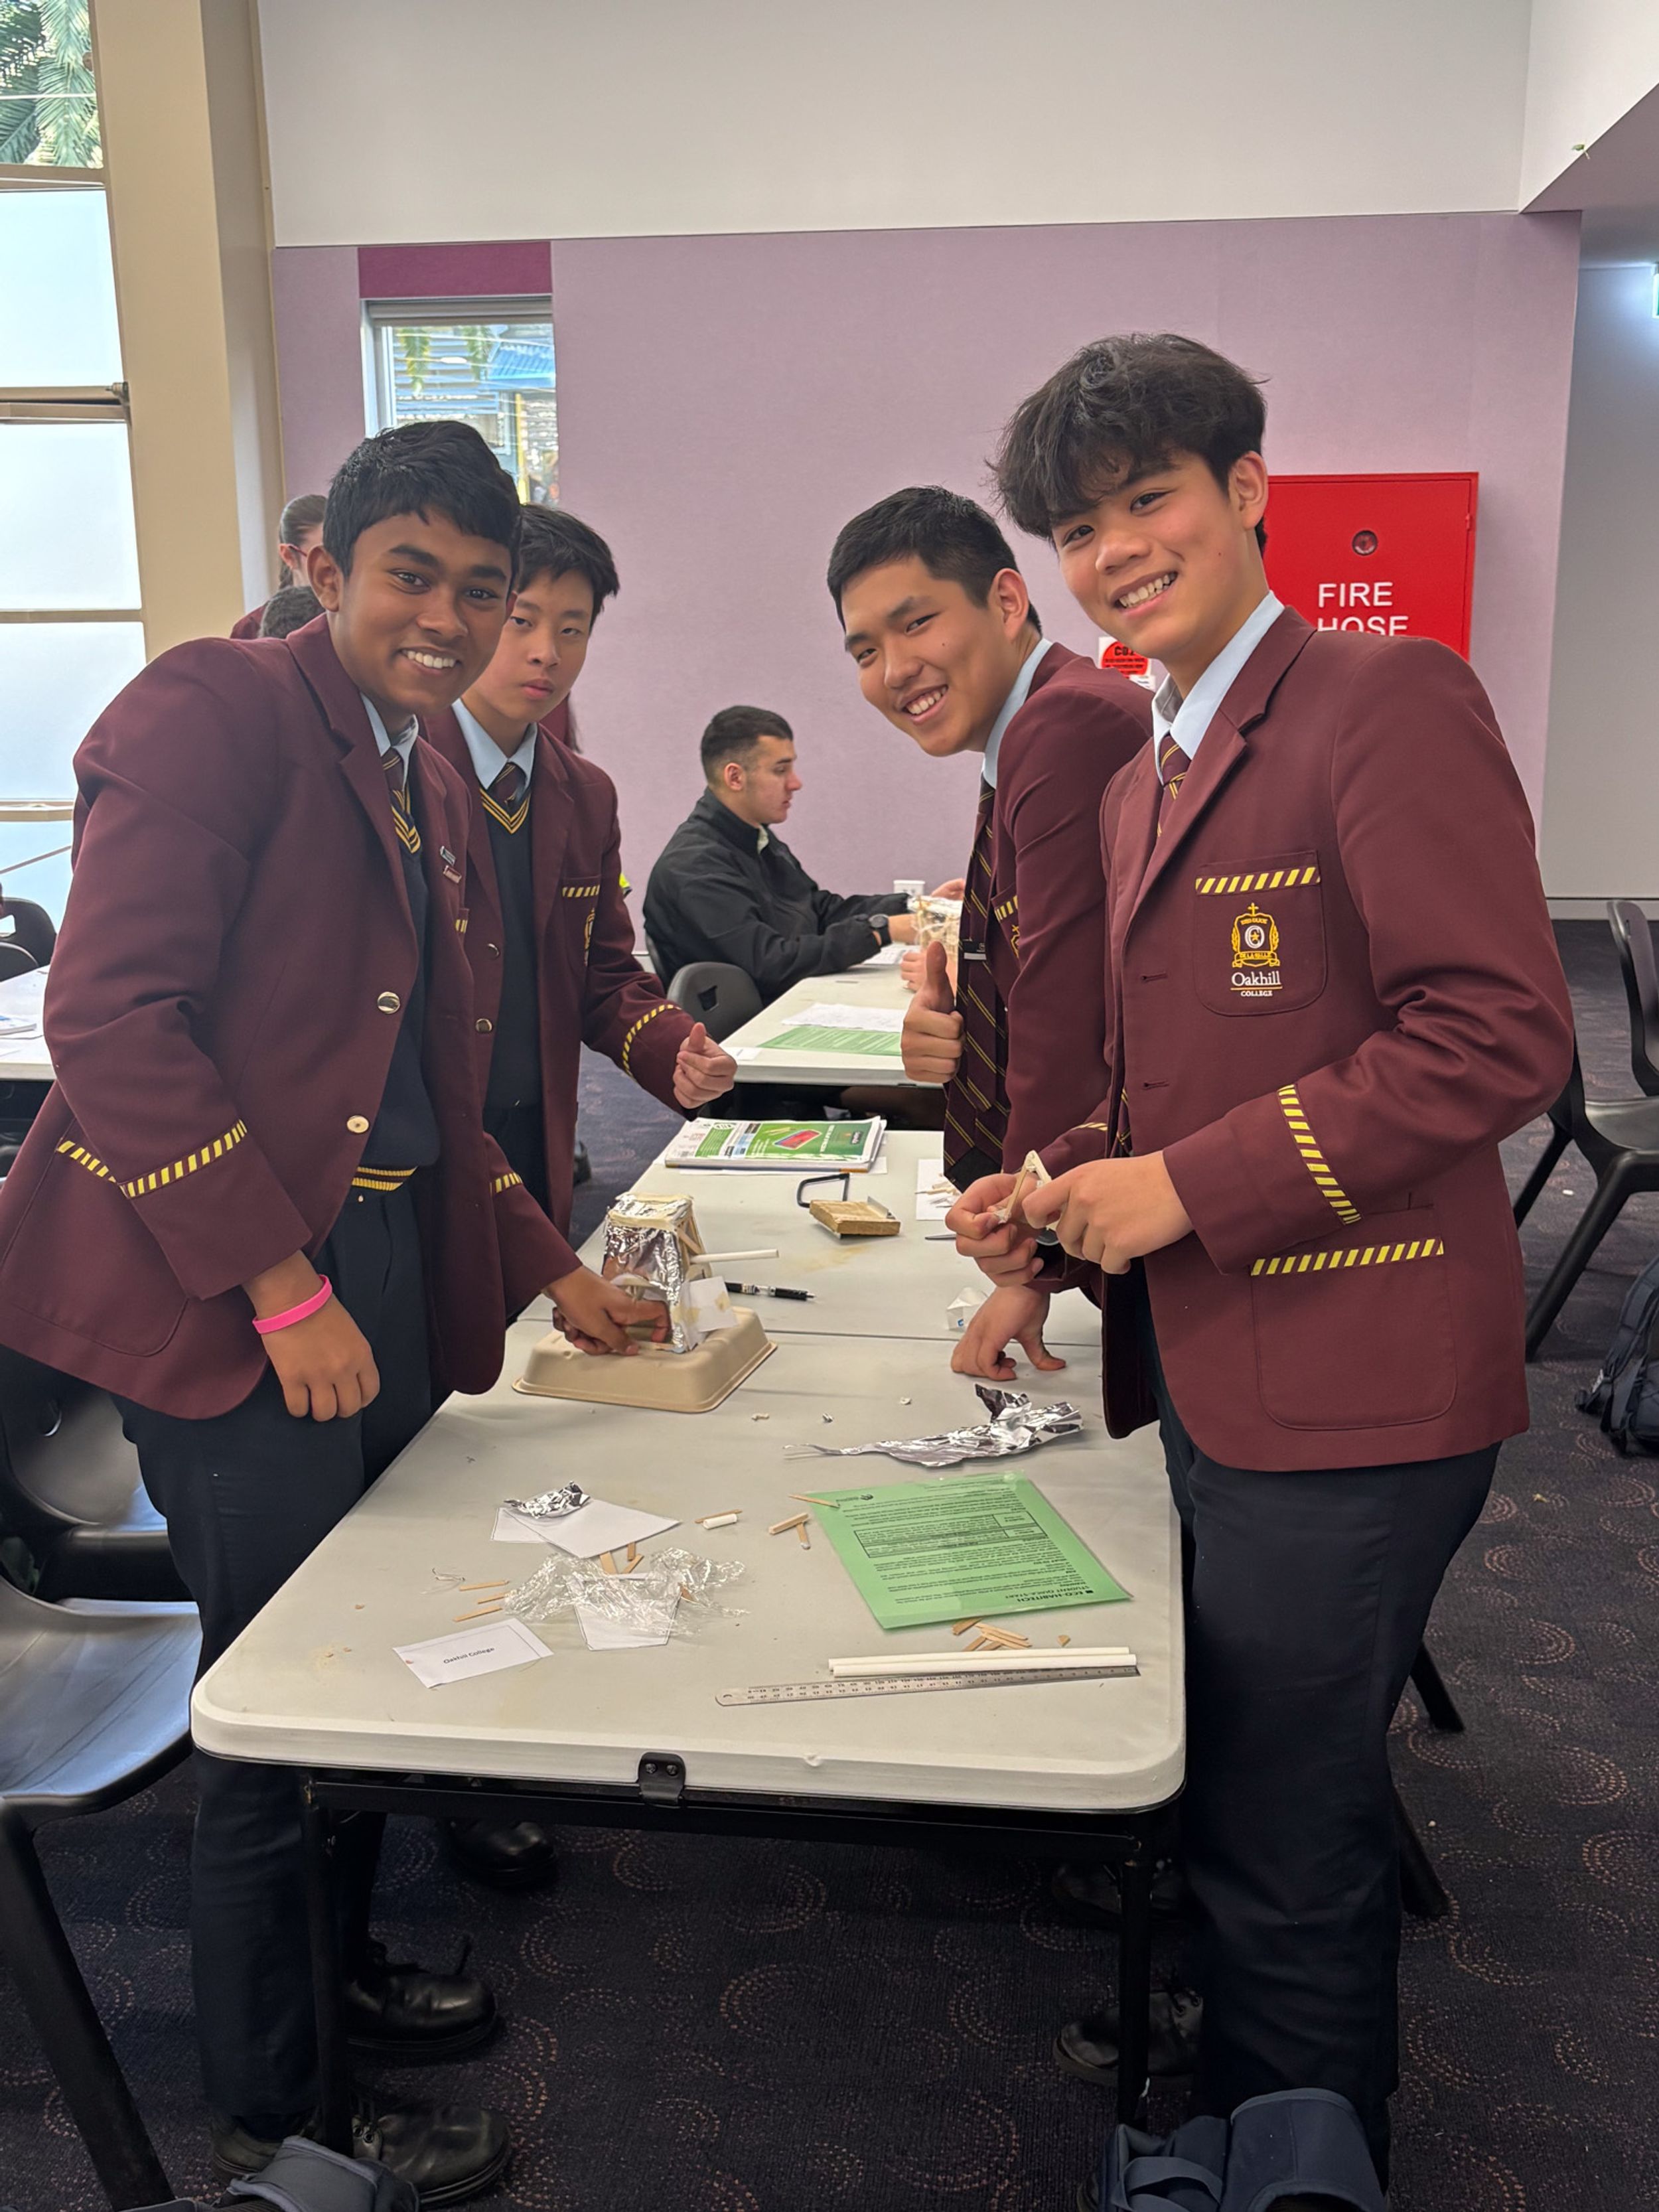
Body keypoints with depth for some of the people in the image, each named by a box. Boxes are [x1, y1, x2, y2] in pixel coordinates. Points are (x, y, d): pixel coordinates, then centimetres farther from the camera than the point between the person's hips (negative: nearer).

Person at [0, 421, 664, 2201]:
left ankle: (340, 1967, 43)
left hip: (383, 1266, 9)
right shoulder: (214, 708, -10)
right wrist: (283, 1289, -20)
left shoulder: (425, 782, 18)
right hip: (228, 1289, -8)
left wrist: (544, 1269, 17)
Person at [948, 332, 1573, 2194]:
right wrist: (1055, 1197, 4)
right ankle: (1233, 2056, 49)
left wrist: (1190, 1187, -19)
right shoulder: (1142, 783, 15)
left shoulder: (1387, 698, -13)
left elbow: (1500, 1031, -21)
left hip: (1349, 1391, -8)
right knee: (1225, 1782, 25)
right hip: (1216, 1378, 9)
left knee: (1281, 1831, 6)